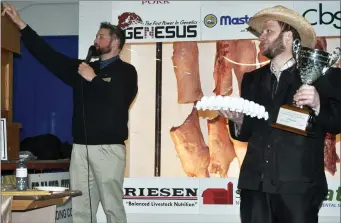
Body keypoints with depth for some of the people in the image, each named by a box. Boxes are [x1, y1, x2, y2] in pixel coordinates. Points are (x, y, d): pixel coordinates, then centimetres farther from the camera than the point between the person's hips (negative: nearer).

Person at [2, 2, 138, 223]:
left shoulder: (126, 71, 1)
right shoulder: (83, 67, 16)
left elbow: (121, 100, -16)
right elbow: (48, 55, 13)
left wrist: (94, 79, -11)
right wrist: (20, 23, 10)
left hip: (109, 148, -5)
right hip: (80, 147, 5)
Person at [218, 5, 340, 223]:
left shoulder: (322, 75, 1)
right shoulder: (252, 79, 17)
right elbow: (247, 132, 16)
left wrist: (317, 104, -21)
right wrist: (237, 118, -4)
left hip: (299, 186, -4)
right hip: (255, 184, 4)